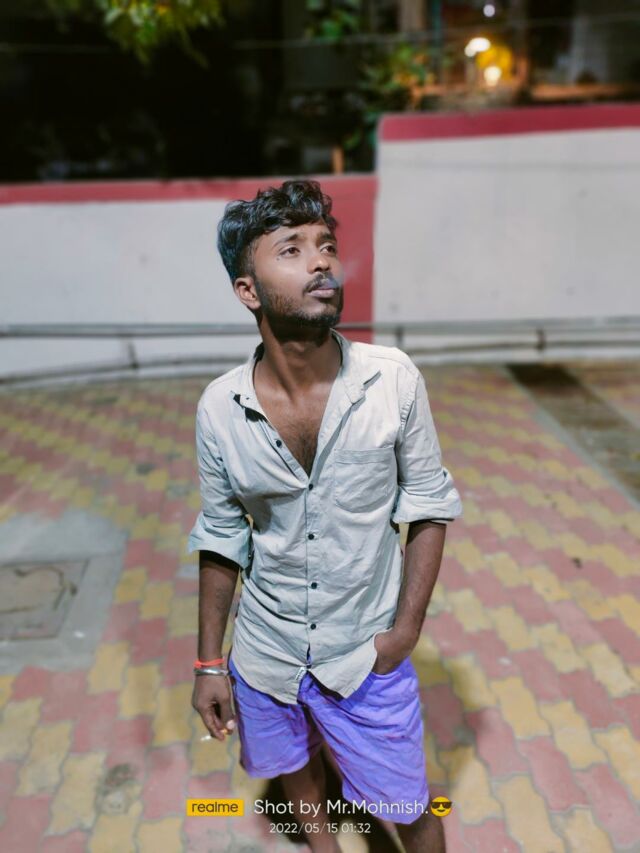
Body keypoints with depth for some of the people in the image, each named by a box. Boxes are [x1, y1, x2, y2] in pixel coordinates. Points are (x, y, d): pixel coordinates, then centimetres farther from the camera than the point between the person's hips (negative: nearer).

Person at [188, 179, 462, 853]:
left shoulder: (395, 381, -19)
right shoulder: (219, 408, -15)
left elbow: (429, 503, -6)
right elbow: (222, 540, -3)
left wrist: (408, 626, -11)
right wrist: (209, 663, 2)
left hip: (368, 655, -1)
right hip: (264, 655, 2)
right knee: (294, 773, 29)